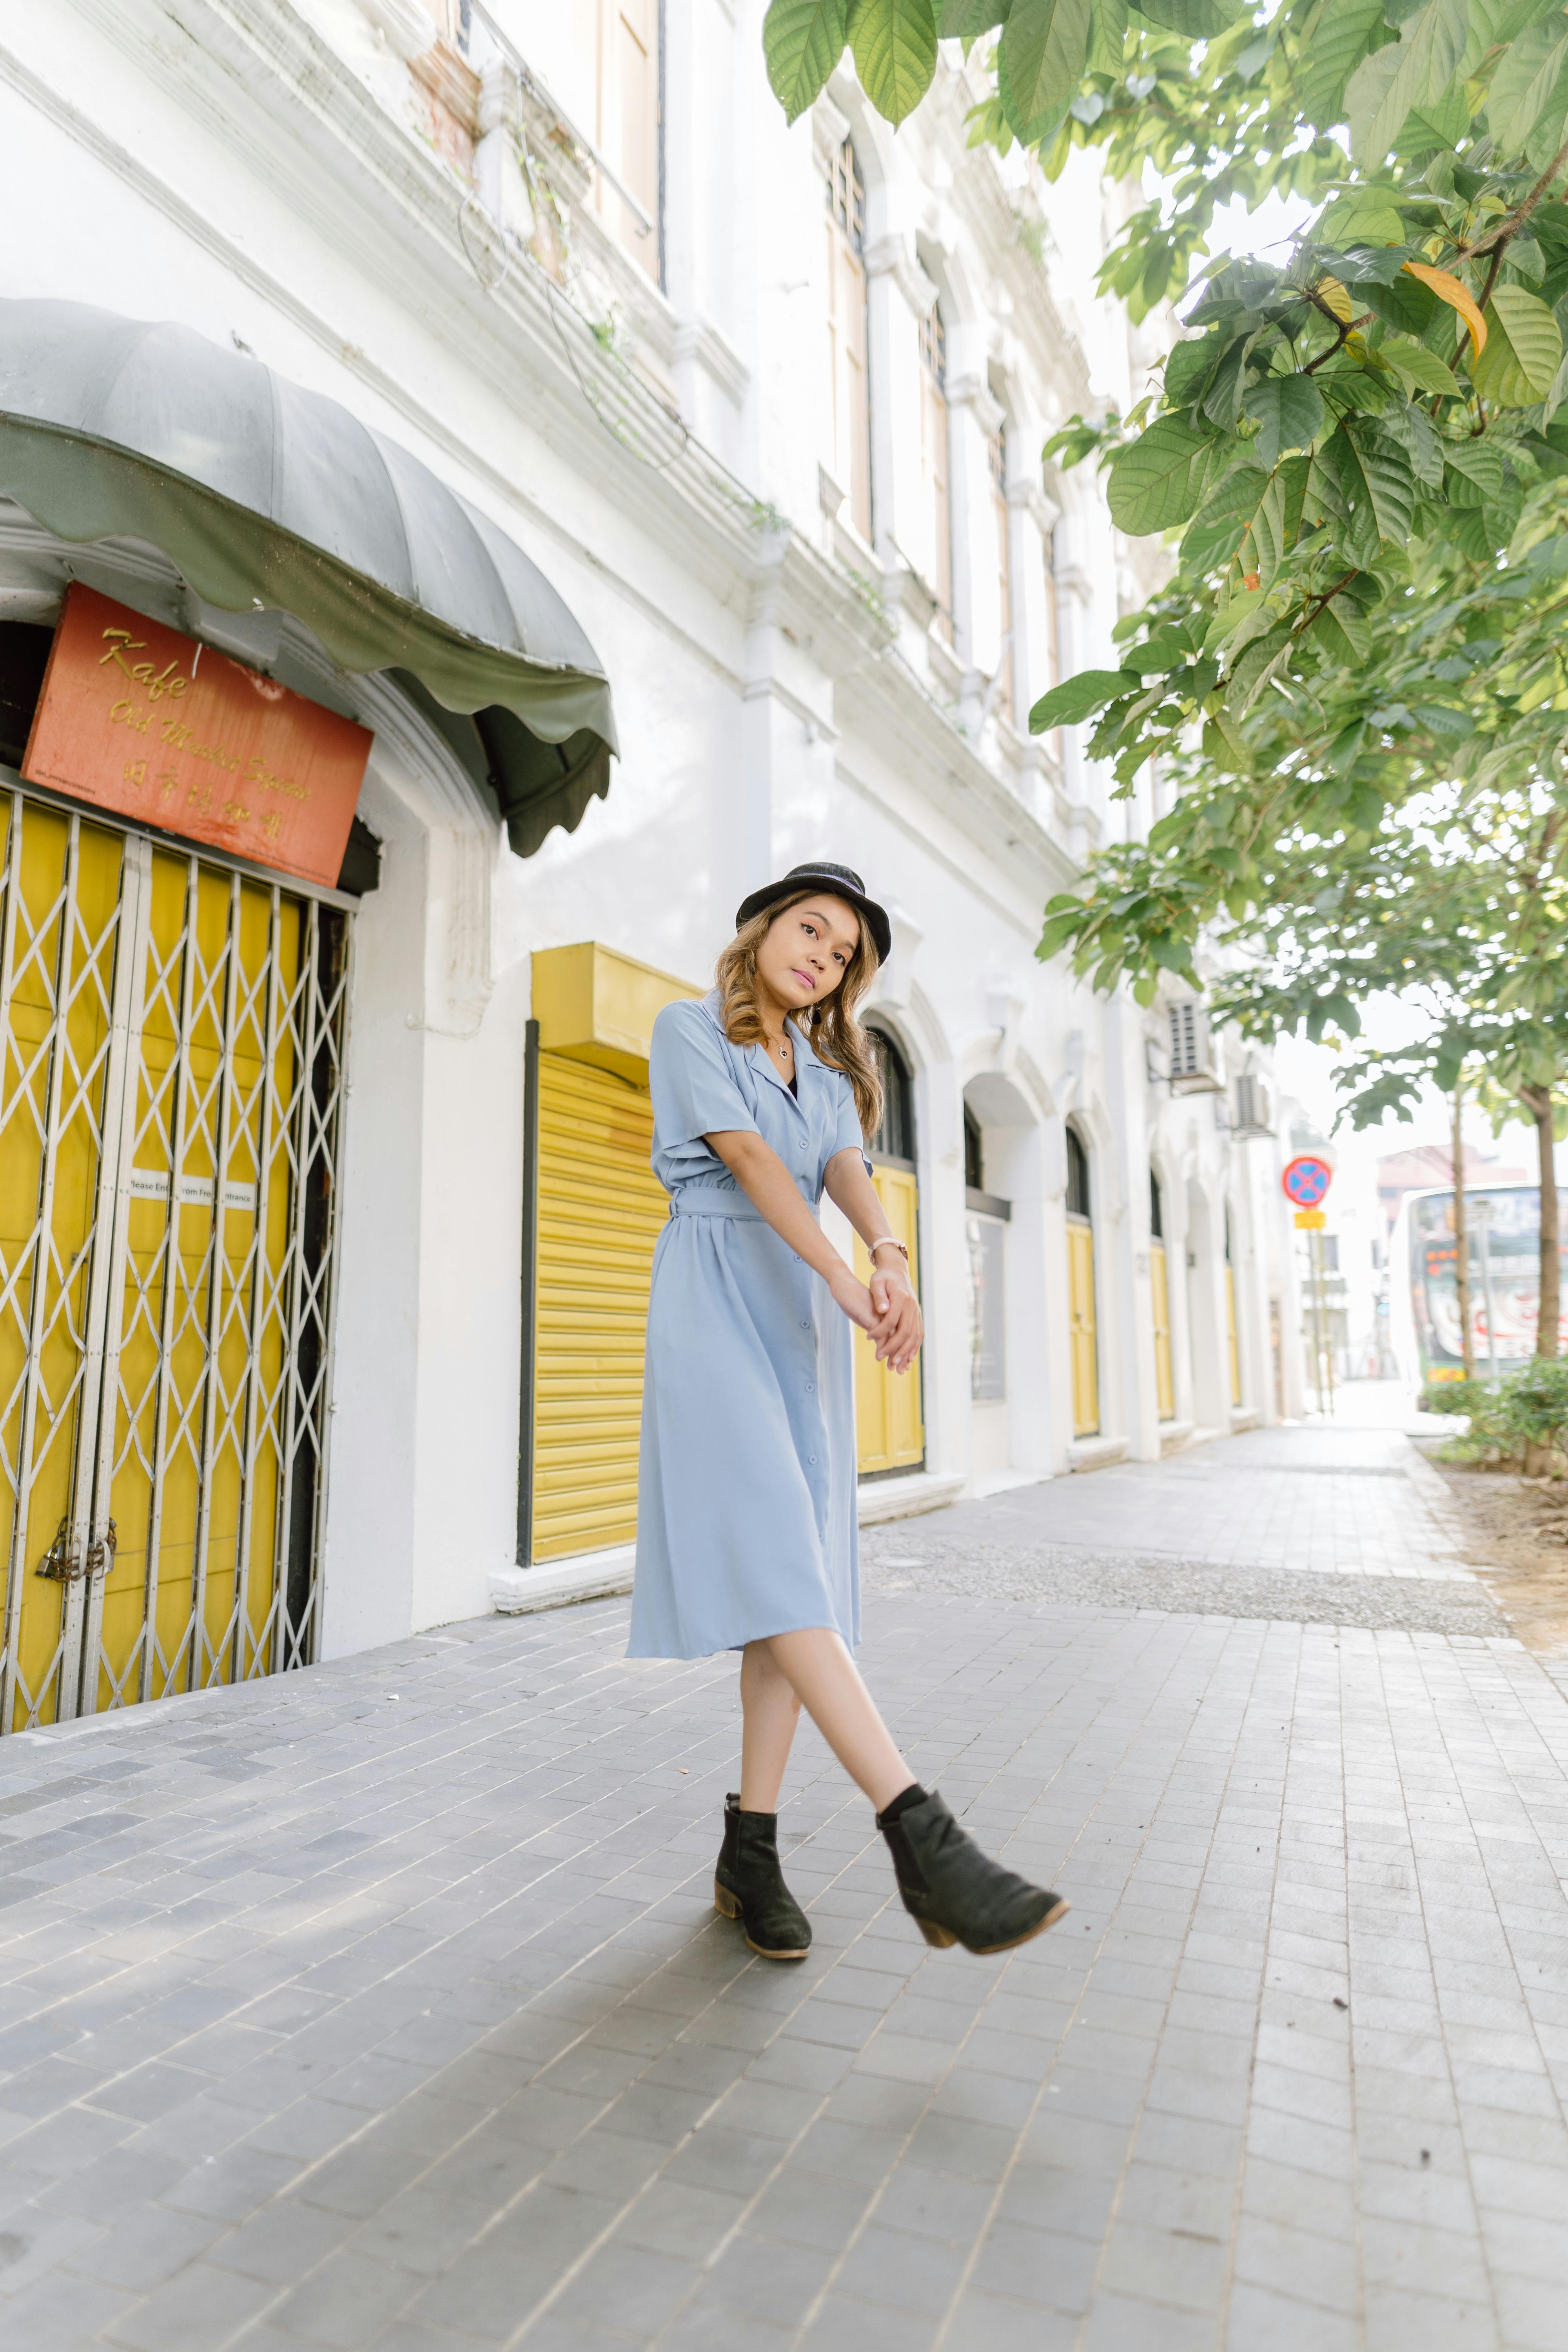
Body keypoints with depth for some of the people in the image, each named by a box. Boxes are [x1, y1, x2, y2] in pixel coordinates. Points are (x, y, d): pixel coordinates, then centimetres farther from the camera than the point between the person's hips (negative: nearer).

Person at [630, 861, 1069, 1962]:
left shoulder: (830, 1068, 20)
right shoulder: (691, 1028, 3)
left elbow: (848, 1170, 1)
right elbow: (749, 1157, -10)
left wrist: (891, 1256, -21)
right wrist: (845, 1277, -21)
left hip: (804, 1311, 6)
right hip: (714, 1294, -6)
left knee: (795, 1576, 0)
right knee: (770, 1553, -19)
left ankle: (751, 1849, 7)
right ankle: (920, 1833, -25)